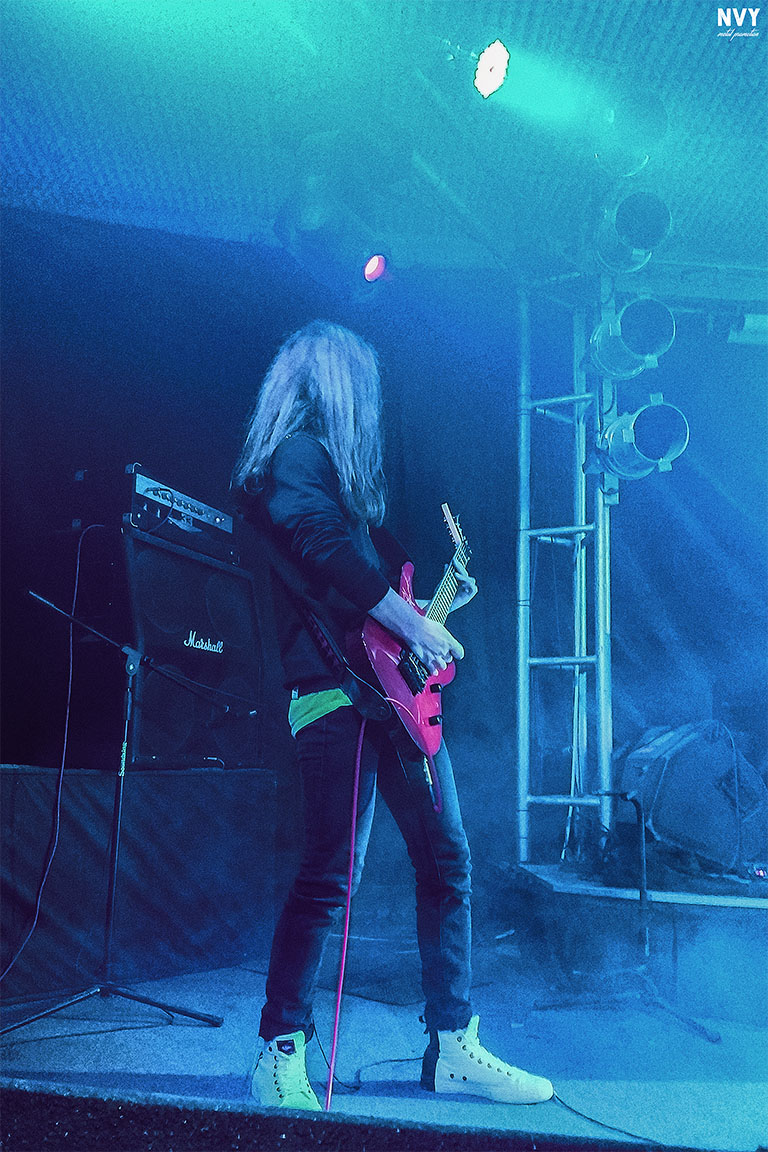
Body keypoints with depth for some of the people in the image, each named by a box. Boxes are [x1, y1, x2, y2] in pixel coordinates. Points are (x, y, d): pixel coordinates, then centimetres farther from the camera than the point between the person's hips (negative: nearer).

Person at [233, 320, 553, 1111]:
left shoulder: (336, 463, 24)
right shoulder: (299, 452, -5)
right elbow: (329, 551, -20)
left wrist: (439, 602, 27)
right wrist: (415, 626, -16)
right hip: (340, 694, -10)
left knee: (446, 861, 9)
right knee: (330, 876, -6)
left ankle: (452, 1046, 19)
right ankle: (280, 1050, 10)